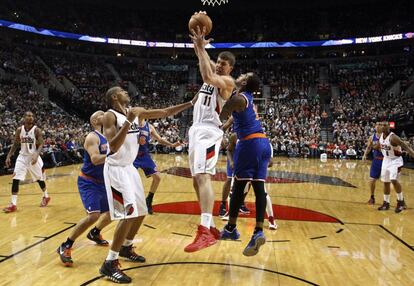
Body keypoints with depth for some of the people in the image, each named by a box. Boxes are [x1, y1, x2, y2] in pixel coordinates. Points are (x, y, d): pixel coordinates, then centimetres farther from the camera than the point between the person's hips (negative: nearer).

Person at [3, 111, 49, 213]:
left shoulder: (37, 130, -11)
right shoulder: (19, 130, -1)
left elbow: (41, 144, -14)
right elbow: (15, 144, 8)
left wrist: (36, 155, -30)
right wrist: (8, 156, 1)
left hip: (34, 157, -2)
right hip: (22, 157, 3)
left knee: (40, 179, 11)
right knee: (15, 179, -9)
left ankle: (46, 197, 34)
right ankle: (13, 204, -5)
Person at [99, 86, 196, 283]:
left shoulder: (136, 112, 5)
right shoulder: (110, 116, -15)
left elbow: (165, 113, 6)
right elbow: (113, 146, -27)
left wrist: (191, 103, 1)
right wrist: (128, 121, -30)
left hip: (129, 168, 8)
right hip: (115, 169, -8)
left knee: (141, 212, 14)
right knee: (129, 214, -18)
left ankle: (126, 248, 35)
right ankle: (109, 264, -7)